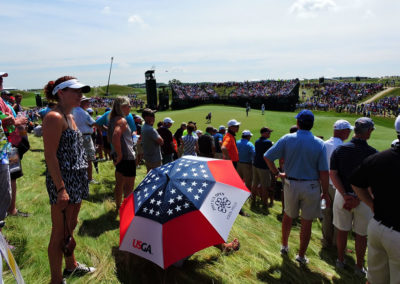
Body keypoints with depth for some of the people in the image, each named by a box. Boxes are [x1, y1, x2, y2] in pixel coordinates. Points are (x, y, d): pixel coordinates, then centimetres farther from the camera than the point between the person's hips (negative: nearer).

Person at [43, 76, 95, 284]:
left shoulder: (70, 116, 15)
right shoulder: (54, 117, -14)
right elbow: (50, 156, -20)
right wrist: (61, 189, -23)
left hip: (77, 180, 10)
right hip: (62, 181, -10)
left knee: (70, 227, 22)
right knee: (59, 232, 2)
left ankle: (71, 266, 40)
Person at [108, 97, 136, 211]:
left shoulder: (113, 119, 10)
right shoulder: (122, 120, -19)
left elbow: (110, 137, 20)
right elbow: (115, 136, -34)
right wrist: (120, 154, -25)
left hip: (119, 157, 10)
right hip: (127, 157, -9)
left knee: (119, 184, 20)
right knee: (129, 187, 2)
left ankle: (118, 207, 33)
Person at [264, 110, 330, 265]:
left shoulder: (287, 139, -8)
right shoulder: (319, 144, -9)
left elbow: (267, 157, -9)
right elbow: (324, 172, -9)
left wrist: (277, 173, 4)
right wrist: (325, 193, 1)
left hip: (291, 184, 1)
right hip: (311, 186, -1)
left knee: (288, 216, 22)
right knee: (306, 222, 12)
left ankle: (284, 246, 38)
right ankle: (301, 255, 24)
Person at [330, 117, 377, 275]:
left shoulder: (339, 150, -6)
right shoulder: (373, 154, -13)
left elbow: (332, 174, -10)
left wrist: (345, 195, -13)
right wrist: (358, 199, -14)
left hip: (342, 196, 2)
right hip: (364, 199, -2)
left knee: (342, 231, 17)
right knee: (361, 235, 15)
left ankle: (340, 261, 33)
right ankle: (359, 267, 29)